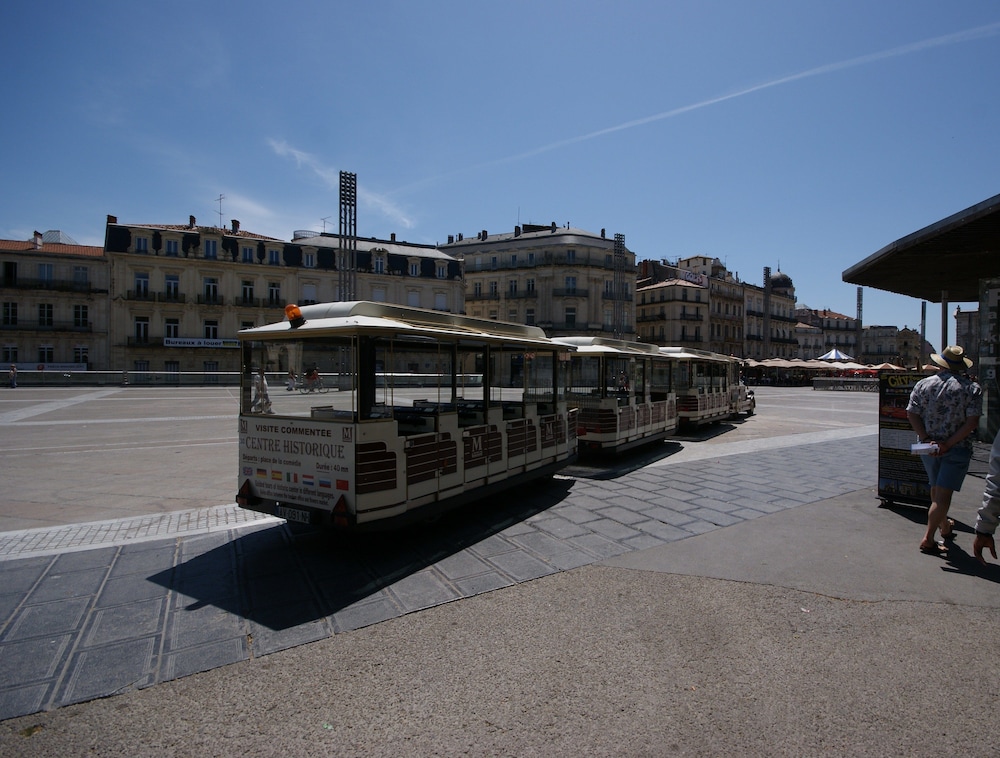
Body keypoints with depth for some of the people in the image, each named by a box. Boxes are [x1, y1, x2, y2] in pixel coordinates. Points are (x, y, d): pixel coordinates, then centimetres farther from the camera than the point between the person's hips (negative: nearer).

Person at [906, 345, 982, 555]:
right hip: (957, 449, -3)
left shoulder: (923, 384, -1)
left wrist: (926, 439, -9)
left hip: (928, 446, 3)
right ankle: (928, 539, -7)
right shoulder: (972, 388, -6)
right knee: (943, 493, -3)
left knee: (936, 489, 21)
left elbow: (911, 414, -6)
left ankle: (944, 526, 41)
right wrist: (949, 443, -15)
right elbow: (973, 421, -14)